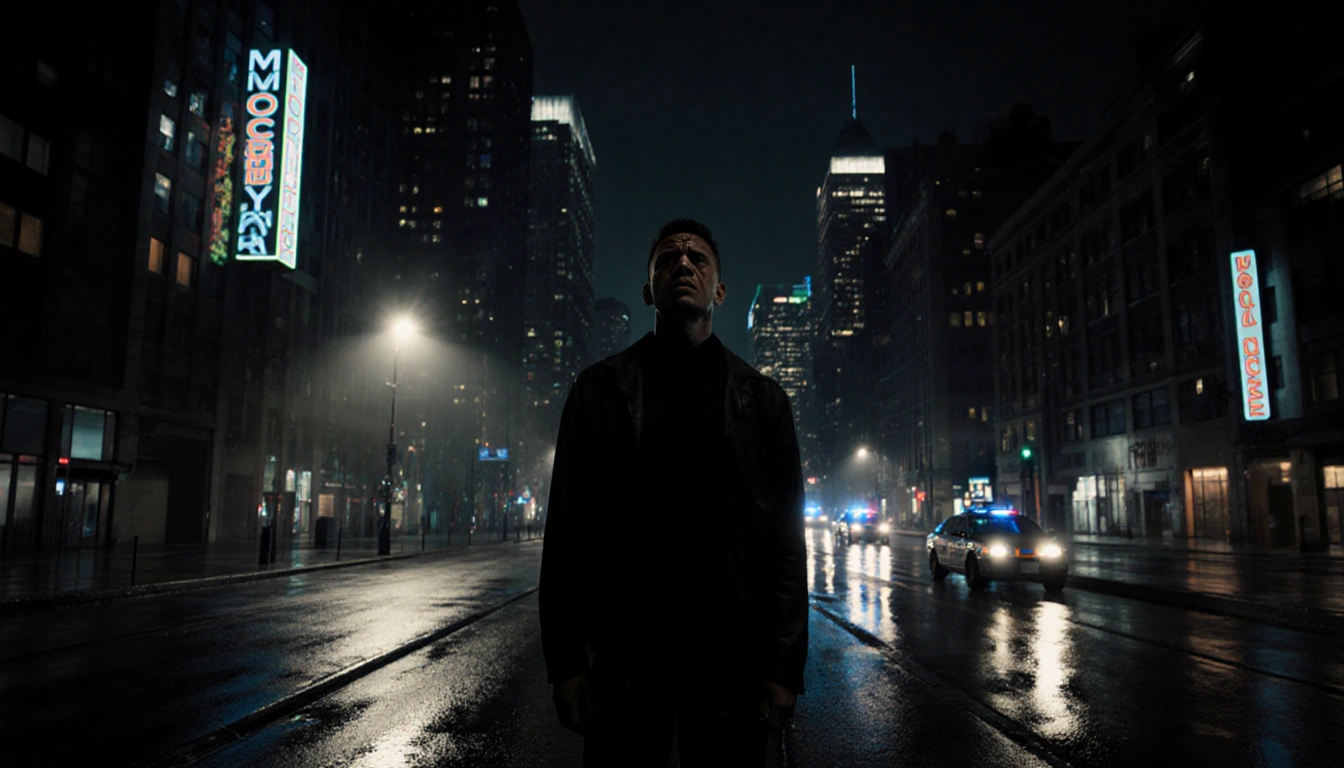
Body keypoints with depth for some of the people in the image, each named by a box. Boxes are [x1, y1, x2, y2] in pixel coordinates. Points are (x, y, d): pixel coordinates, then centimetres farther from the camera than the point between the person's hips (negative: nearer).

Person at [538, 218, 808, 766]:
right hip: (622, 656, 0)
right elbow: (566, 530, 3)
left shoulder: (762, 400, 7)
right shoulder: (599, 390, 6)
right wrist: (564, 660, -2)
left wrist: (784, 669, -2)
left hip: (733, 659, 1)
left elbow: (787, 541, 4)